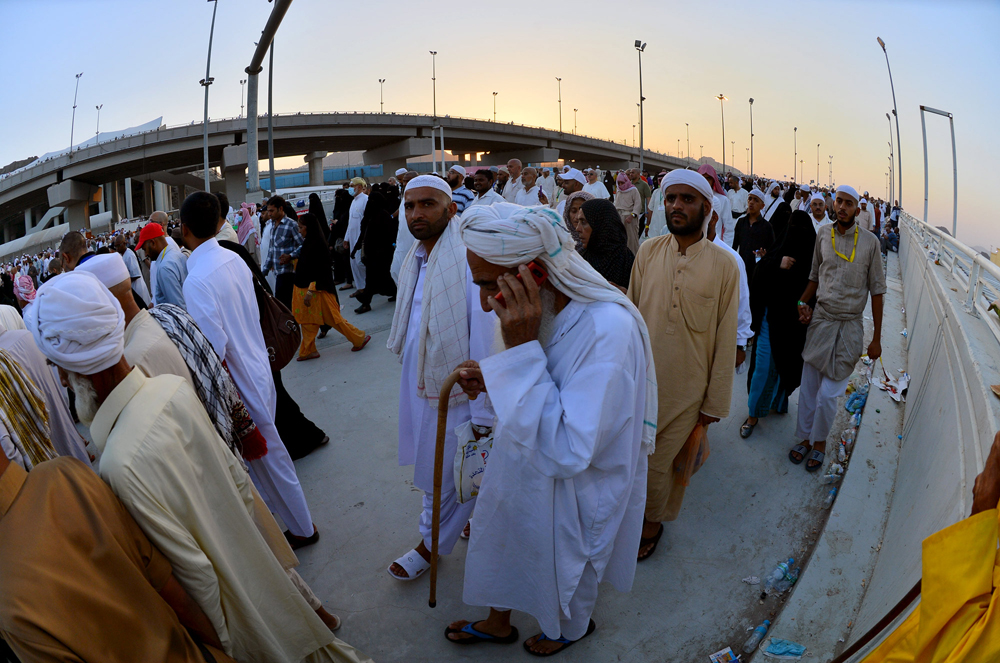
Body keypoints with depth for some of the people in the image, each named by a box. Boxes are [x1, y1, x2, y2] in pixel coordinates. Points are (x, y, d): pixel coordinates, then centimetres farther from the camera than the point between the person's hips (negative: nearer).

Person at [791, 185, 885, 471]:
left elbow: (876, 290, -1)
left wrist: (877, 338, -1)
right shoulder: (823, 235, 4)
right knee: (808, 388, 9)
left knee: (827, 394, -2)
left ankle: (820, 441, 22)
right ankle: (805, 437, 28)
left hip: (849, 327, -3)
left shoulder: (870, 242, -4)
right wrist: (802, 302, -2)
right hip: (819, 320, 3)